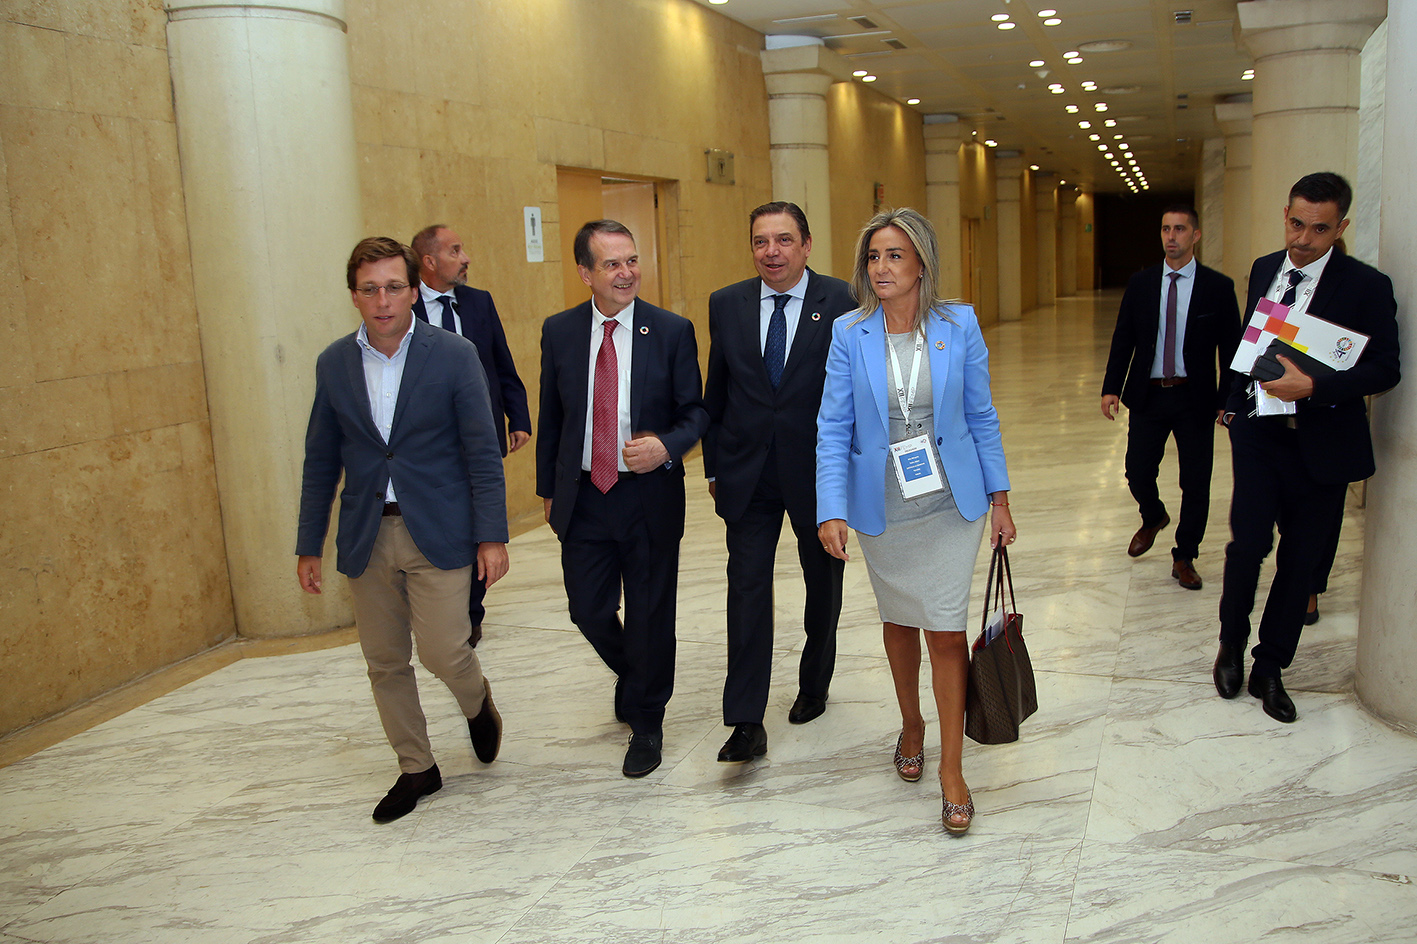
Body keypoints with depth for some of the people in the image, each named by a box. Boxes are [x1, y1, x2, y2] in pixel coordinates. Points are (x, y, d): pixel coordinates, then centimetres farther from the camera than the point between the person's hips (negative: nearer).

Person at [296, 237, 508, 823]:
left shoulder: (454, 355, -6)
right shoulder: (333, 364, 4)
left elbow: (482, 453, -5)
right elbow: (321, 462, 10)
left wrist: (492, 536, -9)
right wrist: (309, 545, 10)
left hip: (438, 533, -3)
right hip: (366, 538, 4)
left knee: (443, 652, -8)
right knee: (385, 663, 10)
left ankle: (477, 703, 28)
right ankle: (416, 768, 29)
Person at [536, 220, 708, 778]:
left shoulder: (672, 331, -5)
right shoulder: (559, 332, 2)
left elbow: (695, 410, 0)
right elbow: (551, 416, 10)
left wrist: (667, 446, -20)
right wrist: (548, 489, 12)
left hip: (650, 496, -2)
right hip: (583, 497, 2)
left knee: (650, 615, 8)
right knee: (588, 609, 9)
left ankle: (645, 723, 30)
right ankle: (632, 675, 42)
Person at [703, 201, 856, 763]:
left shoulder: (841, 303, -7)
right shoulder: (727, 304, 3)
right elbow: (716, 392, 8)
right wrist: (714, 465, 8)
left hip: (818, 472, -1)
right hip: (748, 475, 1)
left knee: (823, 587, 15)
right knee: (747, 590, -3)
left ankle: (814, 686, 38)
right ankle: (746, 723, 2)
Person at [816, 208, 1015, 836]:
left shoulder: (959, 325, -5)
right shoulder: (849, 334, -6)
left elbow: (981, 416, 3)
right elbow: (834, 429, -6)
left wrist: (999, 498, 3)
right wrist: (831, 511, -15)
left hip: (949, 505, -1)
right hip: (882, 507, 1)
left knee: (946, 630, -2)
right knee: (899, 620, 16)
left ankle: (952, 770, 11)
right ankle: (911, 726, 40)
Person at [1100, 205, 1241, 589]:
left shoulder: (1218, 287, -2)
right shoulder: (1140, 283, 4)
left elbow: (1230, 349, -2)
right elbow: (1123, 339, 6)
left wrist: (1228, 400, -8)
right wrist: (1112, 387, -3)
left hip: (1195, 399, -2)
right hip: (1147, 395, 2)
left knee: (1196, 482, 3)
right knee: (1138, 472, 5)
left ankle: (1184, 557, 20)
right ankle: (1153, 518, 39)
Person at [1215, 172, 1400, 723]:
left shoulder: (1366, 286, -8)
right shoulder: (1264, 270, 7)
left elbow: (1384, 369, -10)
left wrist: (1313, 386, -25)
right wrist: (1234, 405, 15)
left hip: (1321, 445, -2)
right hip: (1258, 434, 2)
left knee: (1301, 560, 6)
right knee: (1248, 543, -9)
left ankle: (1269, 670, 21)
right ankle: (1231, 645, 17)